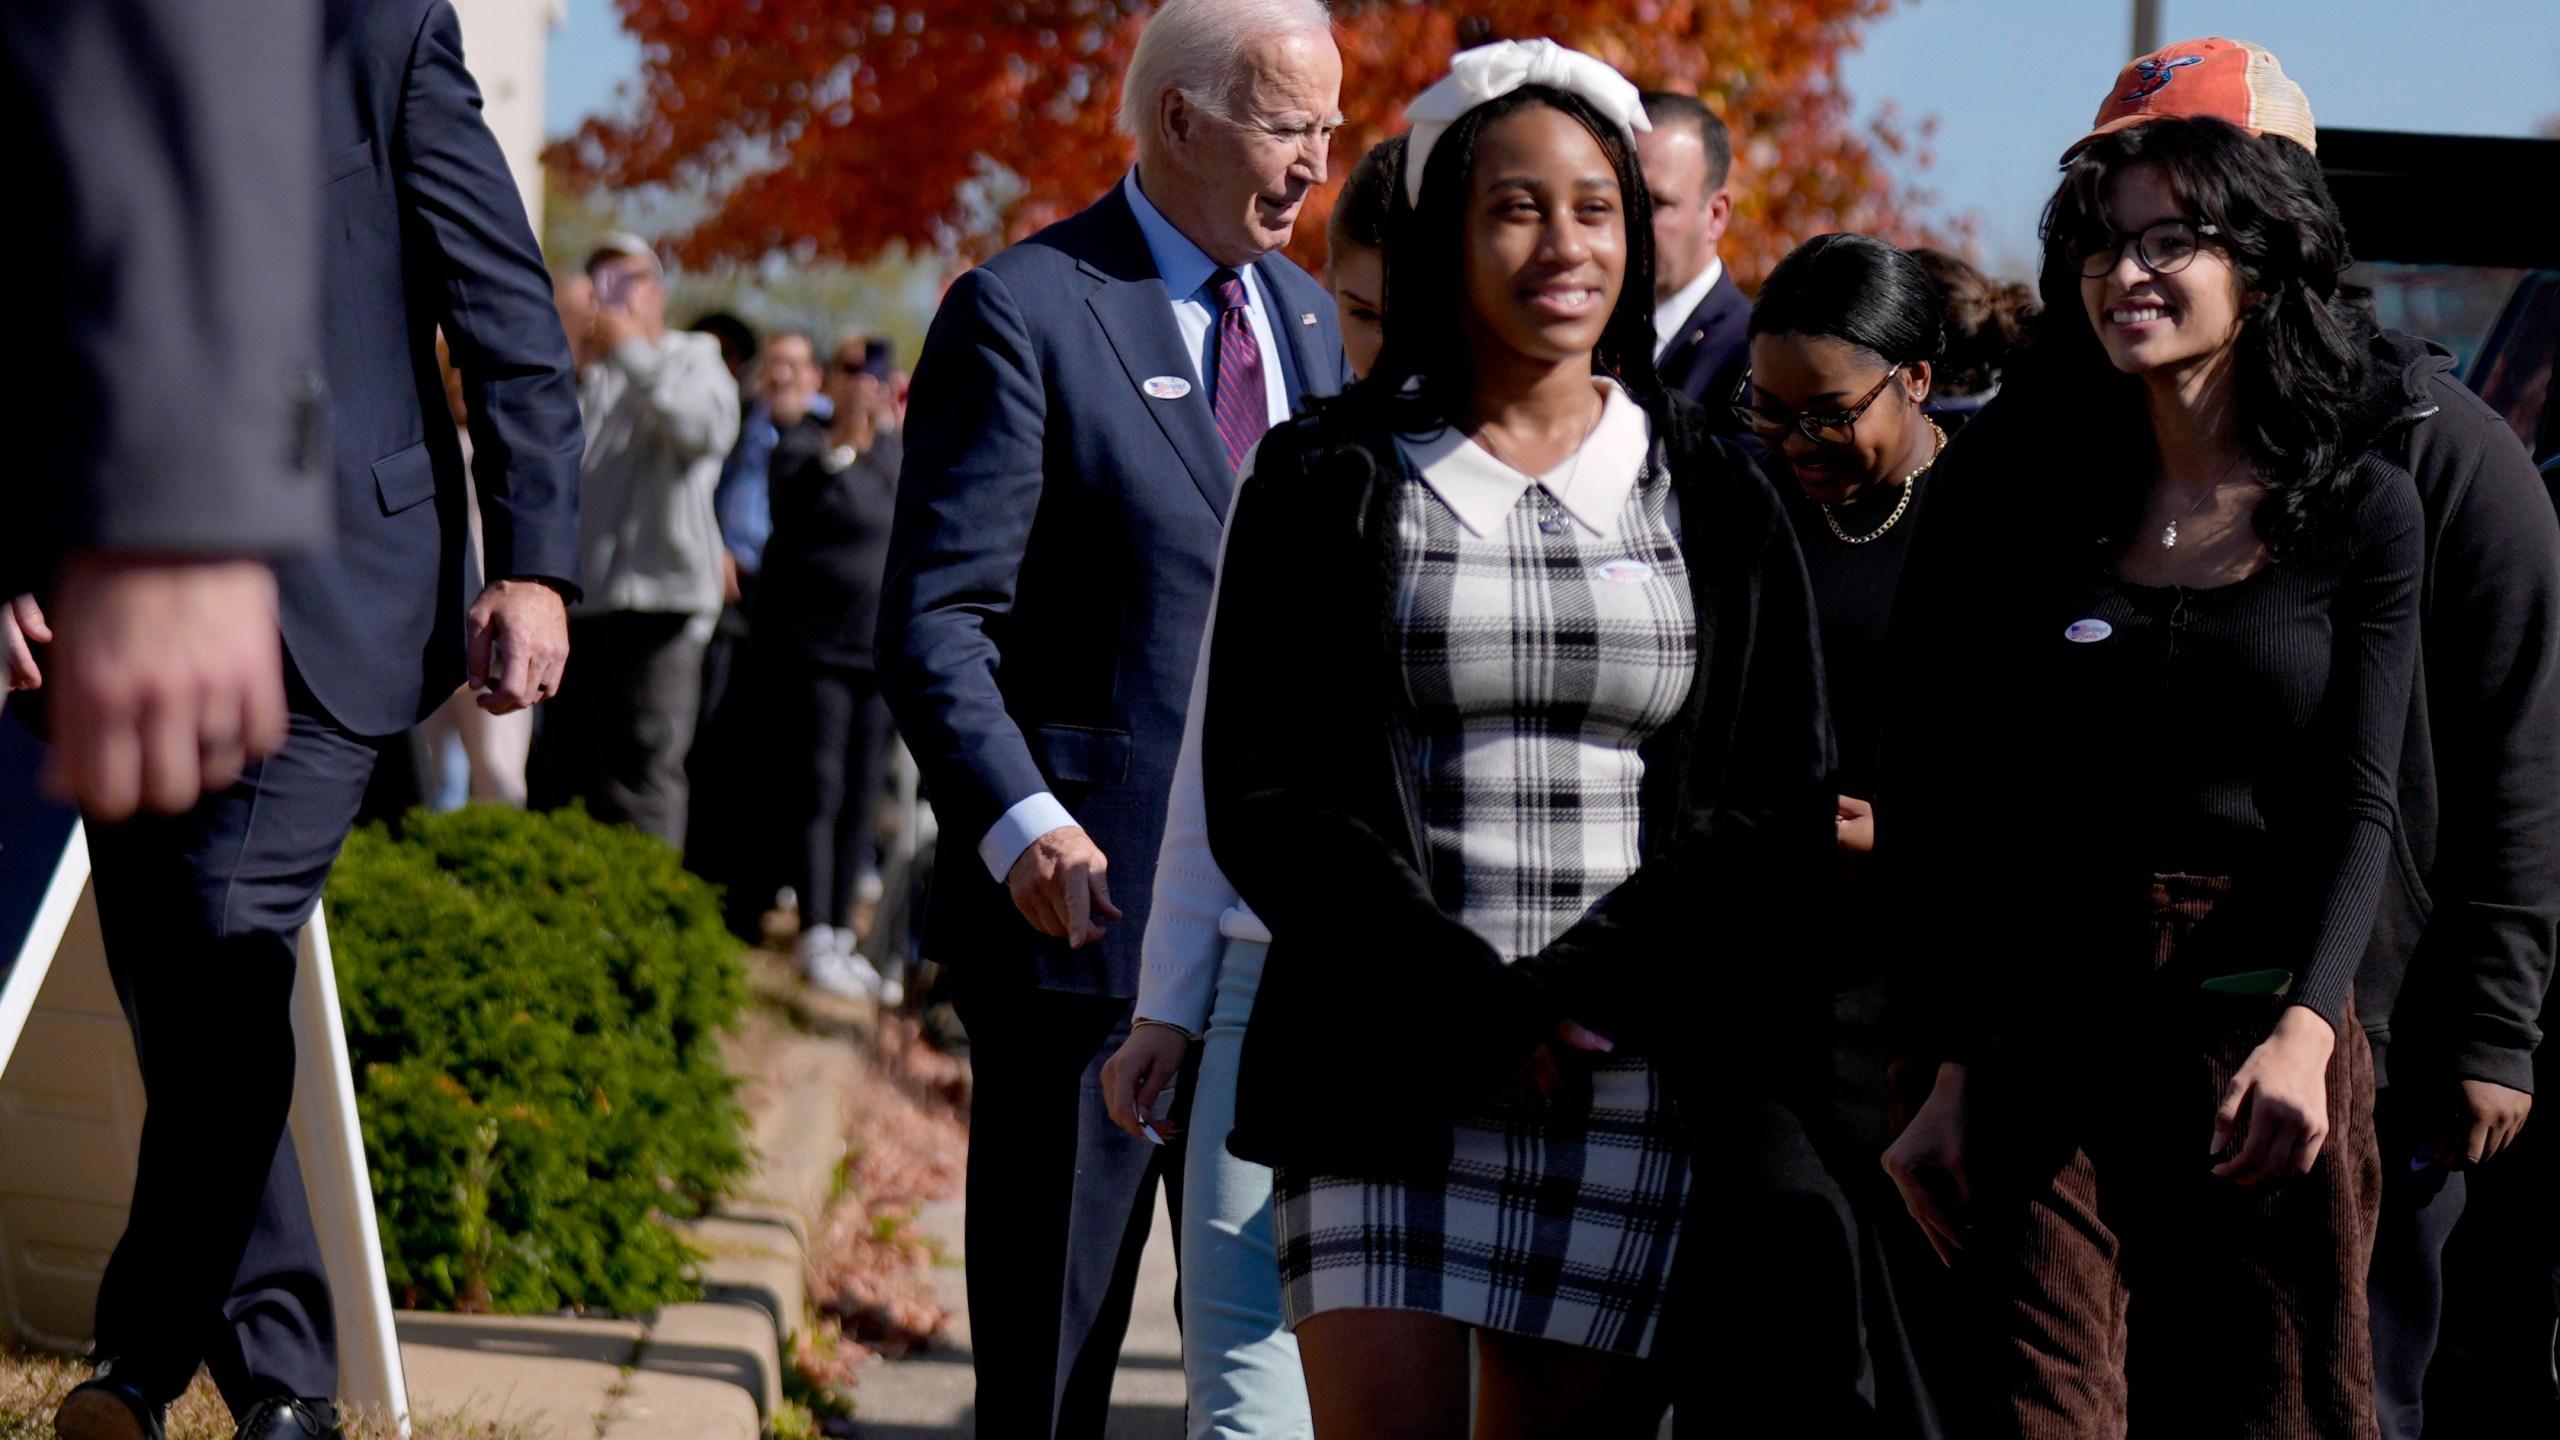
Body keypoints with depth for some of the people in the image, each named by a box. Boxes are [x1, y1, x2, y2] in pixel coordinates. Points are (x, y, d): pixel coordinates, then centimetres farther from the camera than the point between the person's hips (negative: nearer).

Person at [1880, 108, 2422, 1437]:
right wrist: (1949, 1070, -4)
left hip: (2272, 1018, 0)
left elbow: (2356, 802, -1)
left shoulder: (2360, 509, 5)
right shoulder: (2008, 499, 4)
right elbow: (1936, 811, 3)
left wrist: (2305, 1030, -16)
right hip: (2044, 1024, 0)